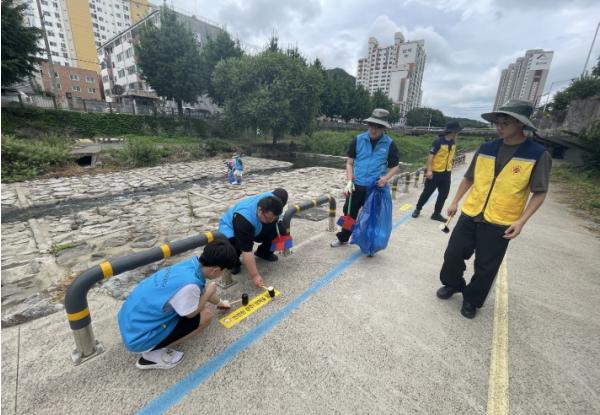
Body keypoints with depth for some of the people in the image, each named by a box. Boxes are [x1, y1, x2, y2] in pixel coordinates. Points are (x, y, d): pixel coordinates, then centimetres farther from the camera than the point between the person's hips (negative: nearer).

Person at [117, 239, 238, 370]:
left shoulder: (191, 264, -7)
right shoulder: (189, 284, -33)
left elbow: (202, 290, 15)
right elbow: (191, 314, -11)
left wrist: (219, 302, 31)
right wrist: (209, 292, 1)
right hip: (138, 337, -8)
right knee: (206, 315, -7)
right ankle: (152, 354, 3)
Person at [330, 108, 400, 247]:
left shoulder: (389, 144, -3)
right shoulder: (358, 140, -2)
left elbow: (395, 166, 5)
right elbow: (349, 162, 2)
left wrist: (386, 178, -15)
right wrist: (349, 181, -9)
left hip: (375, 187, -1)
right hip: (357, 185, 1)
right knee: (349, 213, 13)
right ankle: (343, 238, 34)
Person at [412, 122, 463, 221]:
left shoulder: (453, 143, 6)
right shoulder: (438, 141, -15)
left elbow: (451, 156, 17)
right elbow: (430, 156, -18)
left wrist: (450, 168, 20)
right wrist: (429, 170, -24)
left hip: (446, 173, 7)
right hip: (435, 172, -7)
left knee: (443, 195, 10)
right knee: (427, 192, 4)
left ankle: (437, 214, 21)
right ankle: (417, 209, 23)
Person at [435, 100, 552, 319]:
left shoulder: (538, 155, -8)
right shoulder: (486, 148, 1)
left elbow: (539, 193, -5)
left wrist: (521, 221, -14)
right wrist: (455, 202, 8)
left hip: (500, 223, -3)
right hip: (470, 215, 3)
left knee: (485, 267, 8)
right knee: (453, 253, 7)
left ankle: (472, 300, 31)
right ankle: (453, 284, 34)